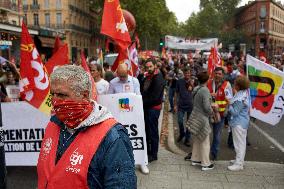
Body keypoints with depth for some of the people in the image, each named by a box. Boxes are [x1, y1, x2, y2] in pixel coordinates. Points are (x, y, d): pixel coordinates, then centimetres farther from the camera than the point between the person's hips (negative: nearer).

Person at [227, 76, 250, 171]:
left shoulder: (240, 99, -25)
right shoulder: (244, 93, 5)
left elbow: (235, 112, -22)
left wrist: (229, 105, -11)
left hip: (239, 123, -10)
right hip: (241, 122, 10)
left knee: (239, 143, -2)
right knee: (240, 142, 20)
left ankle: (239, 164, 6)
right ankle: (239, 159, 34)